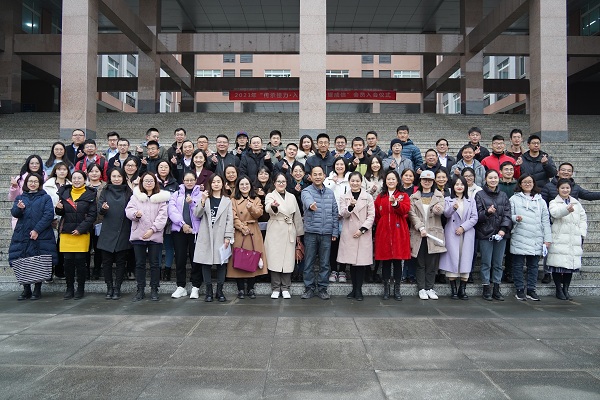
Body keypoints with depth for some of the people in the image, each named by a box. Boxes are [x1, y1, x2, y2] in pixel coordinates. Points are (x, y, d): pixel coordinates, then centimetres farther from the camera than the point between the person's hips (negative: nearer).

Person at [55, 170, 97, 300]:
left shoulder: (90, 194, 2)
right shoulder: (64, 192, 12)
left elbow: (92, 215, -2)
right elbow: (61, 213, 17)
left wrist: (81, 228, -11)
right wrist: (59, 209, -7)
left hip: (82, 233, -3)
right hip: (66, 232, 3)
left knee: (80, 260, -1)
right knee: (68, 261, 4)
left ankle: (80, 289, 11)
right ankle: (69, 288, 15)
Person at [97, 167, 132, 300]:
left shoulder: (128, 192, 6)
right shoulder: (105, 192, 8)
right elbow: (99, 210, -1)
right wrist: (103, 208, -21)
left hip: (123, 232, -1)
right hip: (107, 232, 1)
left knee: (121, 261, 4)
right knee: (107, 261, 4)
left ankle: (117, 288, 13)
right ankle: (109, 287, 16)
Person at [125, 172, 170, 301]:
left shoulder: (162, 197, 3)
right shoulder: (136, 196, 11)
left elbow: (162, 216, -4)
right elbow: (128, 210, 2)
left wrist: (152, 229, -14)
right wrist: (135, 213, -20)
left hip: (155, 236, -2)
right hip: (138, 235, 2)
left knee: (155, 263, 3)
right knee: (139, 263, 7)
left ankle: (154, 290, 13)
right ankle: (140, 290, 16)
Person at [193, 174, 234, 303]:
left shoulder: (227, 201, 9)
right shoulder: (205, 198, 8)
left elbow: (230, 220, 3)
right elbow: (197, 214, -2)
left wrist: (228, 237, -5)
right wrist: (202, 201, -16)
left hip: (221, 236, 0)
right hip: (206, 236, 0)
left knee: (221, 263, 1)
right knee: (206, 263, 2)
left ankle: (219, 291, 11)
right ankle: (208, 291, 11)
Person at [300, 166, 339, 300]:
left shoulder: (330, 193, 11)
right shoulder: (306, 191, -1)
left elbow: (334, 213, 12)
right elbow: (307, 199, -27)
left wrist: (335, 232, 6)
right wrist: (311, 204, -51)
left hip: (327, 233, 3)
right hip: (311, 232, -3)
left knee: (325, 263, 7)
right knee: (309, 262, 5)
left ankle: (322, 288, 19)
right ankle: (309, 287, 17)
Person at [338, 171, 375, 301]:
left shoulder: (368, 197, 6)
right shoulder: (344, 197, 9)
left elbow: (371, 216, 1)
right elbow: (343, 214, -3)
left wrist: (362, 229, -9)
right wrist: (350, 206, -23)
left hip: (363, 234, -1)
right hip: (348, 234, 1)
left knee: (361, 262, -3)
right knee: (351, 262, 4)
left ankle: (358, 290, 5)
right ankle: (354, 288, 16)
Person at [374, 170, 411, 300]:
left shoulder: (403, 196, 7)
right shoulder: (380, 197, 13)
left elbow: (405, 210, -13)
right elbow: (376, 215, 12)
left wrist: (395, 203, -28)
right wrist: (380, 225, 1)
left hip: (399, 233, -1)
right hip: (383, 233, 1)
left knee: (398, 261, 2)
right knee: (385, 261, 3)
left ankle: (397, 289, 11)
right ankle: (386, 289, 12)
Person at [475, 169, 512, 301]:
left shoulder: (503, 196, 12)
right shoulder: (480, 195, 1)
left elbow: (507, 214, 6)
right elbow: (478, 215, -4)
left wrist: (504, 229, -8)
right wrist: (487, 212, -25)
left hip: (501, 233, 3)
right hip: (485, 233, -3)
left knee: (498, 263, 8)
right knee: (486, 262, 0)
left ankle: (496, 289, 15)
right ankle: (486, 289, 8)